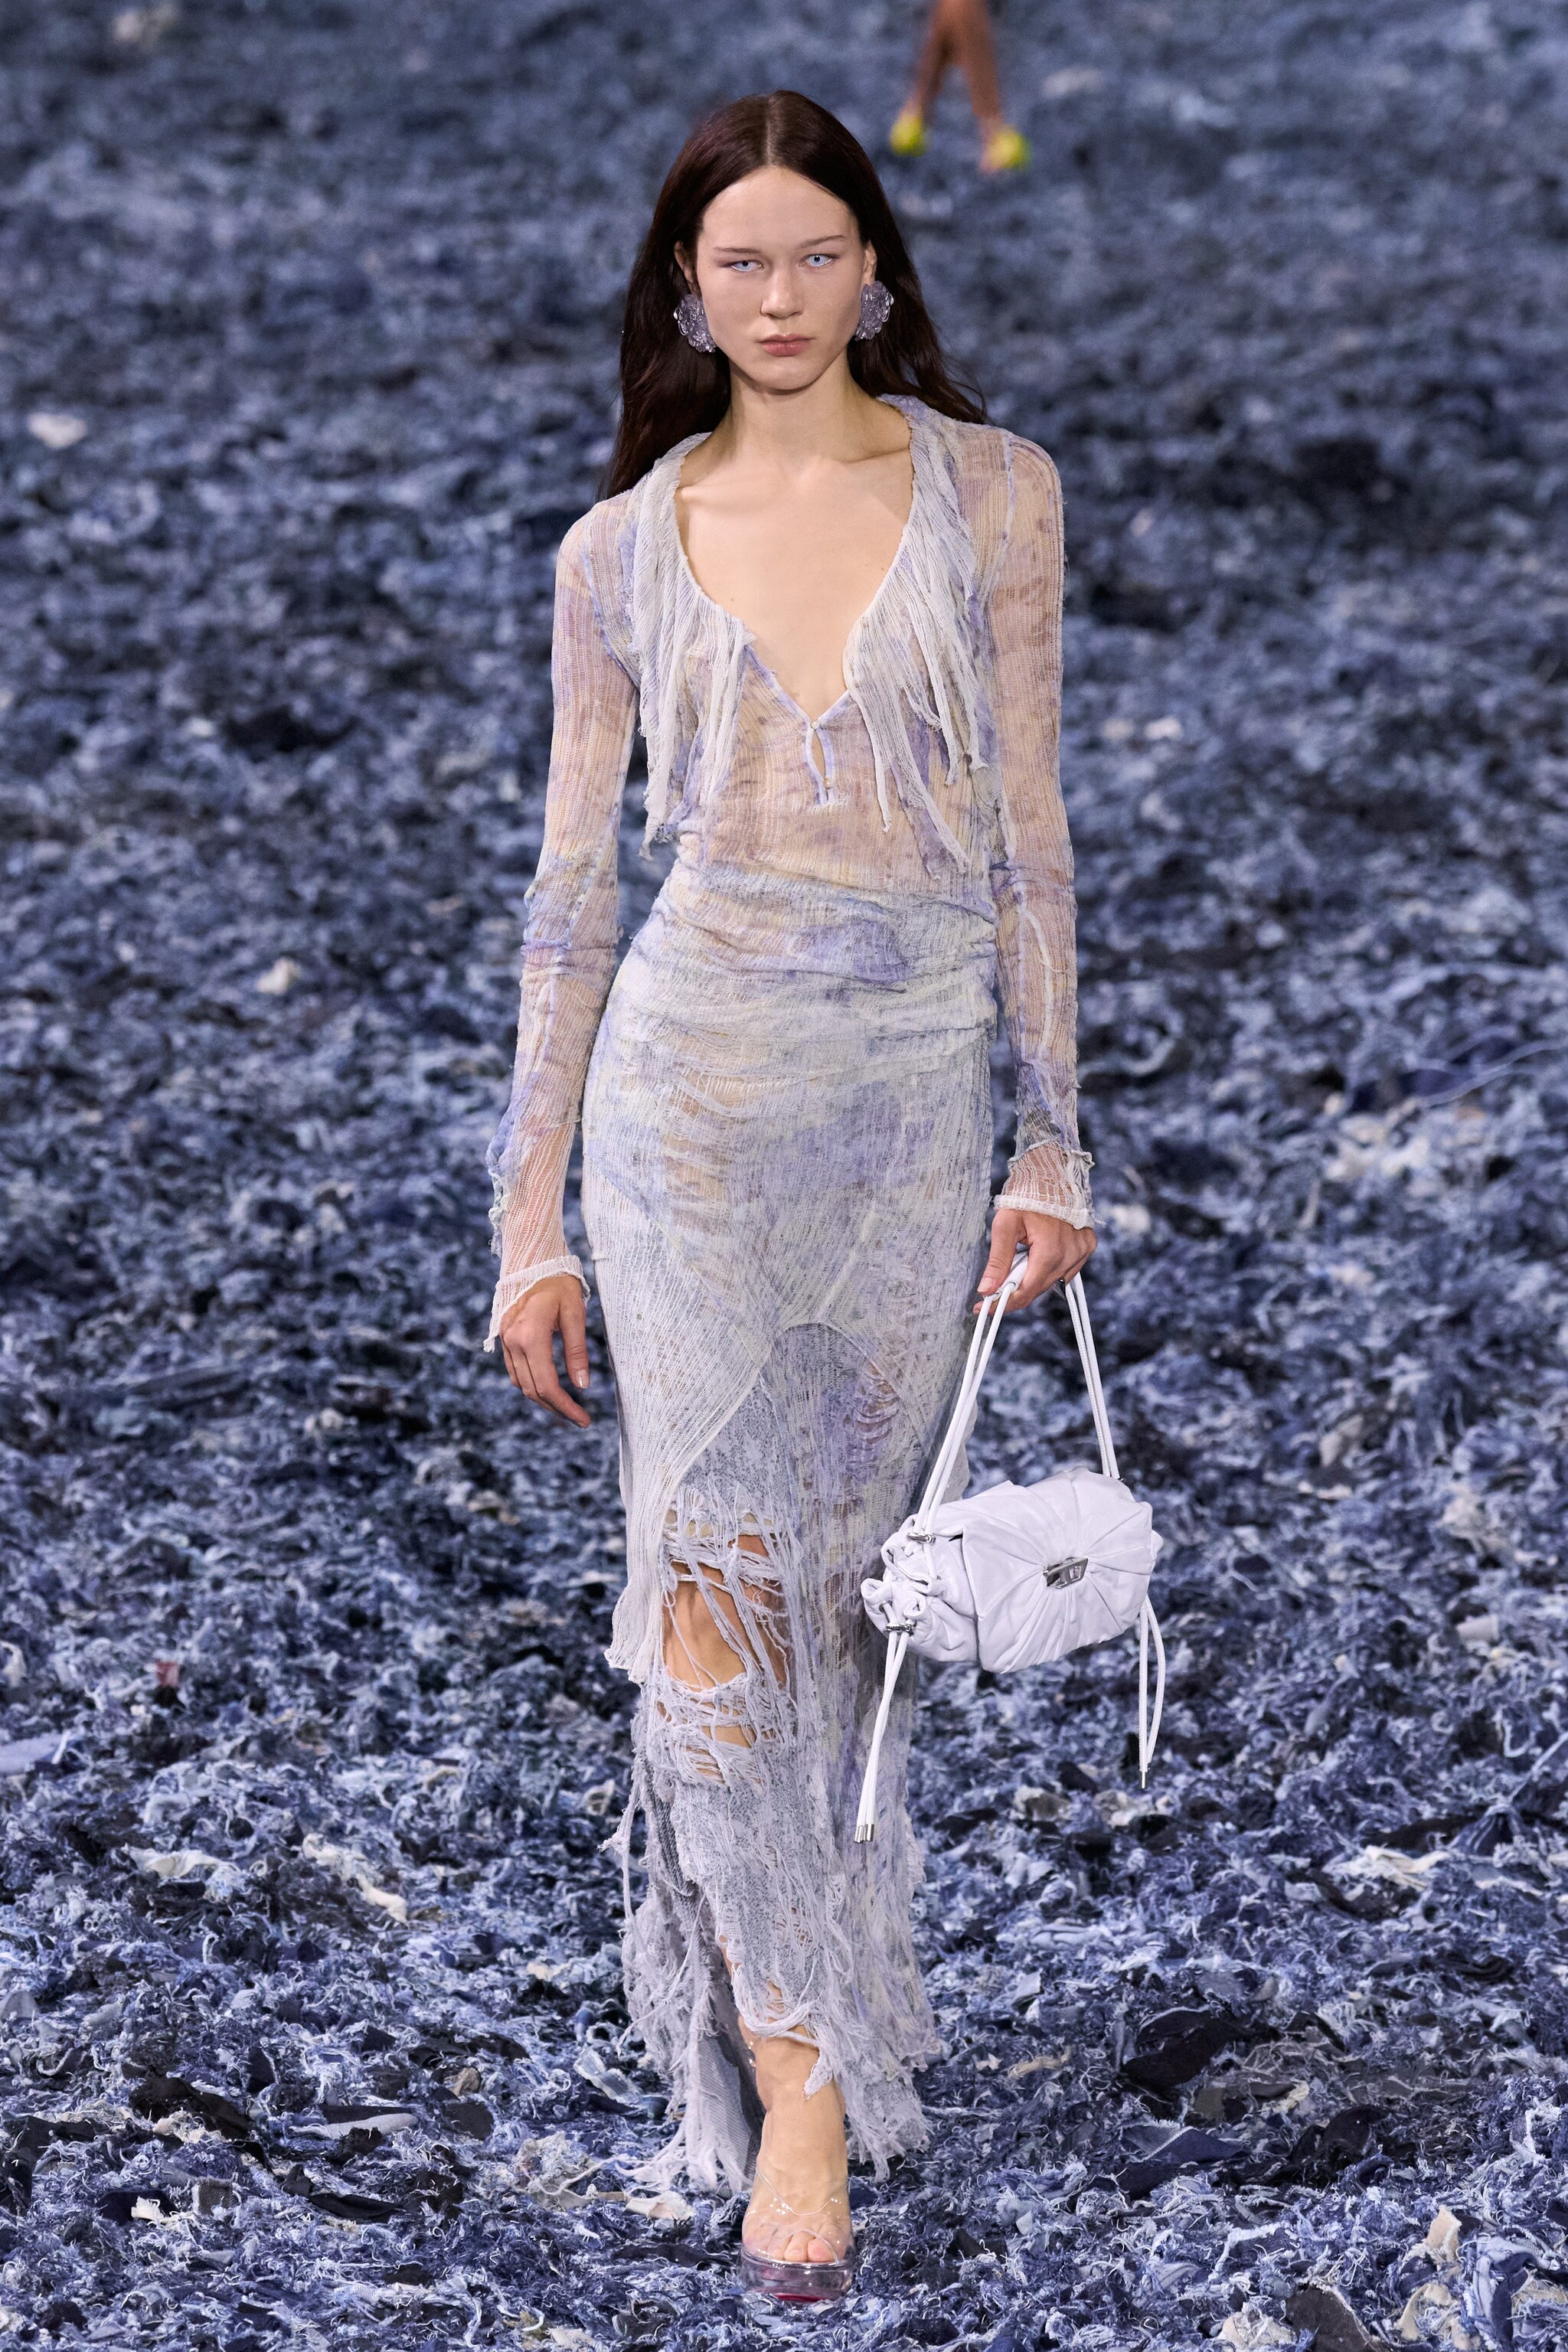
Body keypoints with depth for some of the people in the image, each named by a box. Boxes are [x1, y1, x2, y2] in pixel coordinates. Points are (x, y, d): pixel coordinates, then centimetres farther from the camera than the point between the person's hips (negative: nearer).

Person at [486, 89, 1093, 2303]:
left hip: (923, 1083, 1)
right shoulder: (627, 548, 4)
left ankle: (769, 1953, 28)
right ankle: (799, 2076, -5)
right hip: (699, 1067, -1)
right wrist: (531, 1222, 5)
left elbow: (1024, 826, 6)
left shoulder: (989, 492, 4)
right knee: (719, 1563, -9)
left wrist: (1054, 1140, 4)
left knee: (843, 1567, 9)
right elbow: (571, 882, 7)